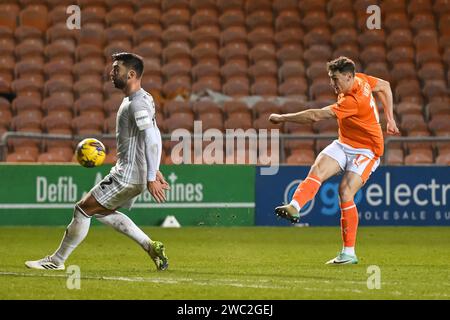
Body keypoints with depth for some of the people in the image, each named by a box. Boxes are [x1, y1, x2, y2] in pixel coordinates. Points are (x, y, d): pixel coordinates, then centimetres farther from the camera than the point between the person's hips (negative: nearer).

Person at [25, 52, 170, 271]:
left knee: (83, 209, -5)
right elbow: (154, 138, 22)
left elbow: (152, 140, -25)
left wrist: (151, 178, -27)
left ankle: (57, 260, 6)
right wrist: (153, 170, 24)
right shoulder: (137, 100, 14)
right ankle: (150, 246, 17)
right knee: (102, 211, 22)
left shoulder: (137, 103, -18)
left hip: (127, 176, -11)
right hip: (128, 173, 11)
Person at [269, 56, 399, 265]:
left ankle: (349, 253, -13)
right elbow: (384, 86, 18)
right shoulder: (360, 79, -2)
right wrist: (389, 118, 20)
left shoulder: (352, 101, -28)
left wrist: (282, 118, -24)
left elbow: (315, 116, -31)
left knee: (345, 191, -22)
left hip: (366, 151, -8)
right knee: (318, 169, -20)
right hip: (344, 144, 8)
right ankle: (294, 207, -45)